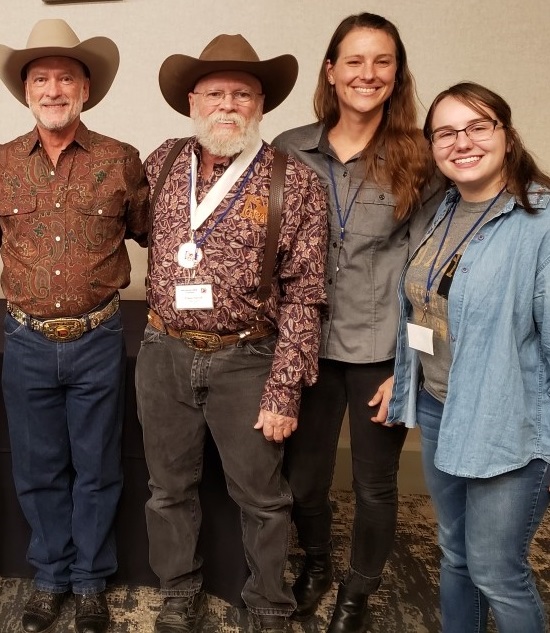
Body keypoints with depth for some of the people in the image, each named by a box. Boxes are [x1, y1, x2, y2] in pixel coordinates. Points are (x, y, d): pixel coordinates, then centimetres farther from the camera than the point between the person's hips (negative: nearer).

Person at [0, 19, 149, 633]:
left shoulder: (121, 162, -4)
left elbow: (152, 234, 6)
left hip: (98, 341, -1)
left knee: (96, 471, 12)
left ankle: (90, 581, 32)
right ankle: (50, 576, 36)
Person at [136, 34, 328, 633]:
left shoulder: (296, 183, -7)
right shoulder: (162, 163, 4)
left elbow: (303, 296, -8)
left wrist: (284, 390, -12)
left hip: (246, 359, -3)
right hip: (163, 354, 4)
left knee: (261, 496, 10)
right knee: (169, 487, 16)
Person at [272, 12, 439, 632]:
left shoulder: (416, 159, -3)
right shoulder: (290, 150, 0)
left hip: (383, 350, -1)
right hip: (309, 344, 2)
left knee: (375, 484, 12)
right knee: (302, 477, 14)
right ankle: (315, 562, 46)